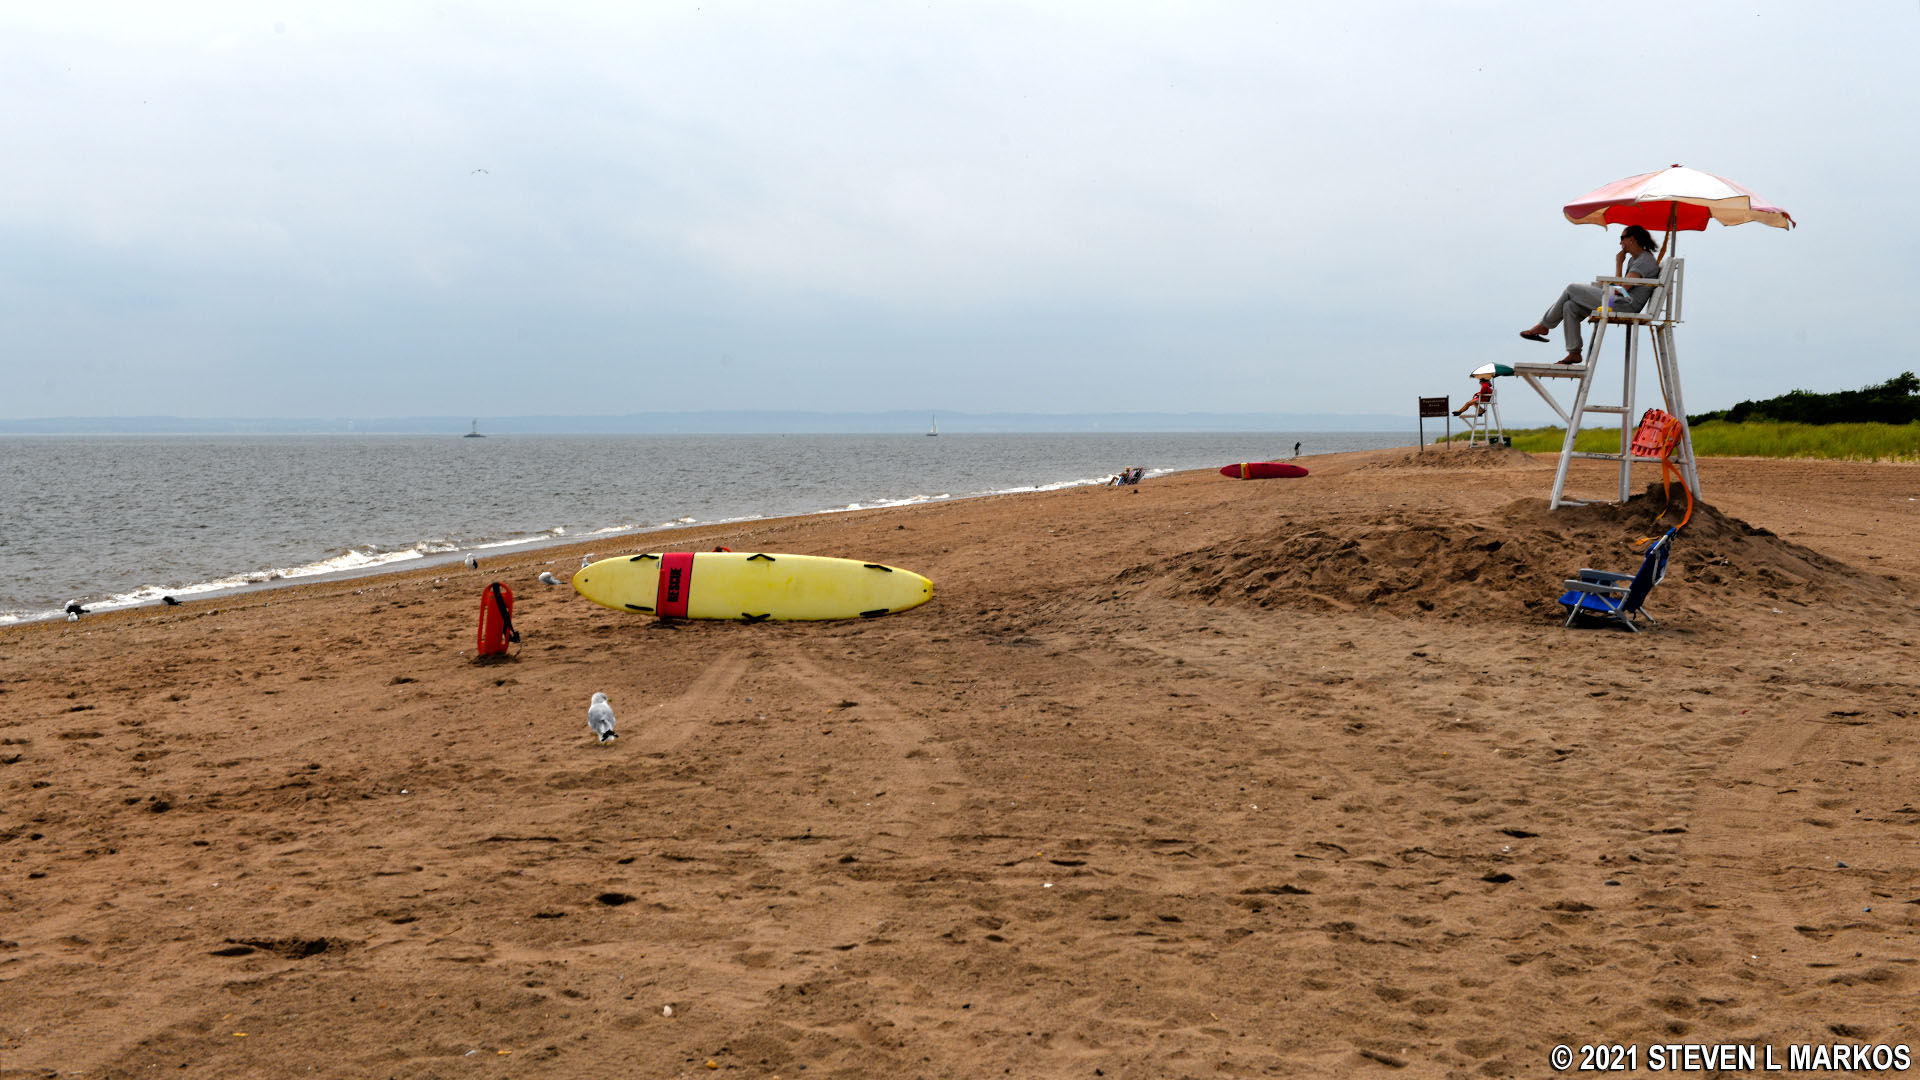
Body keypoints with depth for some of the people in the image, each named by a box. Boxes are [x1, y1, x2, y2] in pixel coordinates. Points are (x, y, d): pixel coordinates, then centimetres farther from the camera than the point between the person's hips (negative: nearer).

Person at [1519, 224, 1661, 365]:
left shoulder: (1645, 260, -11)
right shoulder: (1634, 260, 21)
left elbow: (1621, 288, -18)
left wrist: (1619, 263, -8)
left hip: (1626, 304, -10)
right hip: (1620, 302, 10)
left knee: (1571, 289, -6)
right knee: (1570, 307, 2)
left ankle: (1543, 327, 6)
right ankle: (1574, 353, 1)